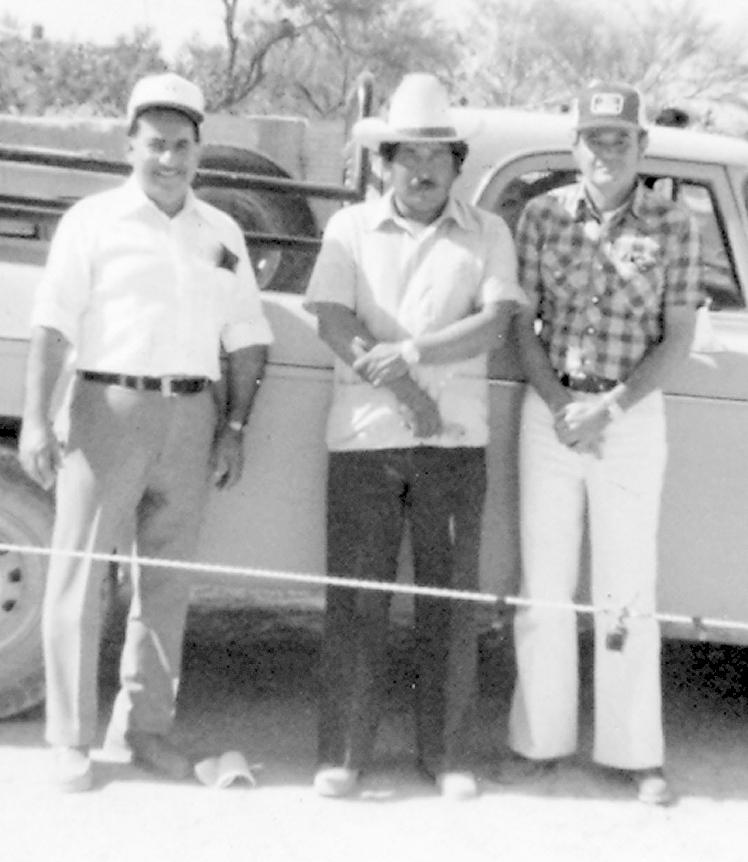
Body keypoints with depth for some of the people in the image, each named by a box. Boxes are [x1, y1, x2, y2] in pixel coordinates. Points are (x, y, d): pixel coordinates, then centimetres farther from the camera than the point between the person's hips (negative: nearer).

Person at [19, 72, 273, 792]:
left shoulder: (221, 234, 13)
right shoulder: (93, 220, 1)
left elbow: (246, 339, 15)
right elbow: (52, 325, -5)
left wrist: (234, 428, 7)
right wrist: (36, 420, -14)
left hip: (191, 417, 4)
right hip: (108, 407, -4)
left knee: (166, 580, 8)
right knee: (79, 574, -2)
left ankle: (147, 726, 19)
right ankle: (71, 740, 5)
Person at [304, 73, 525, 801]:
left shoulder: (487, 234, 8)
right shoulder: (351, 228, 8)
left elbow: (494, 323, -6)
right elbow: (333, 323, -4)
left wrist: (409, 351, -18)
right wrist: (403, 390, -14)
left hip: (455, 439, 1)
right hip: (363, 435, 0)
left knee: (450, 597, 4)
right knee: (355, 597, 1)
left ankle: (447, 754, 14)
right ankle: (343, 753, 9)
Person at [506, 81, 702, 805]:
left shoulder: (672, 227, -1)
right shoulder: (543, 216, 1)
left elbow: (676, 339, -2)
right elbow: (523, 324, 2)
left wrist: (609, 407, -12)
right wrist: (558, 405, -11)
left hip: (632, 414, -1)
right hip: (549, 411, 1)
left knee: (627, 588, 2)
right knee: (544, 583, 6)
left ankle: (634, 752, 11)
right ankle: (540, 739, 16)